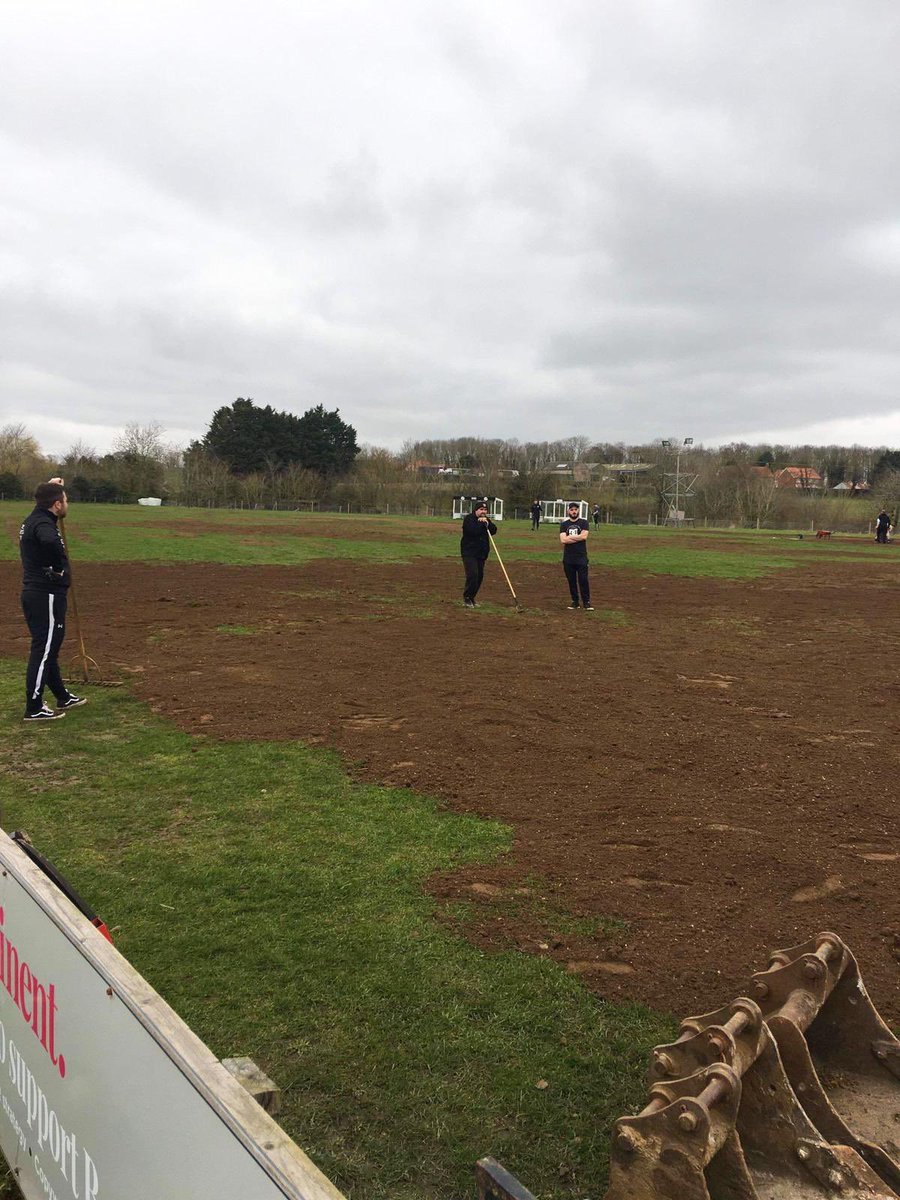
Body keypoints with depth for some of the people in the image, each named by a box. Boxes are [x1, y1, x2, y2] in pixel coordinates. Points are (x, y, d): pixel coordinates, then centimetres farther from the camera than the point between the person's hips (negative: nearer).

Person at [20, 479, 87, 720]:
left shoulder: (32, 520, 12)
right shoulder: (43, 524, -19)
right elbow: (51, 542, -44)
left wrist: (51, 487, 31)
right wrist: (58, 569, -28)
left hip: (33, 594, 11)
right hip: (47, 597, -11)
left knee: (48, 648, 19)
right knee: (43, 650, -4)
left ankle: (63, 697, 33)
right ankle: (34, 708, 3)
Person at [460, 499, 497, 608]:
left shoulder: (486, 520, 14)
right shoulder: (468, 518, -8)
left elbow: (494, 530, 1)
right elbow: (473, 531, -24)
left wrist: (487, 523, -13)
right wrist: (481, 523, -13)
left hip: (482, 553, 7)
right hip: (469, 552, -7)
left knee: (479, 575, 7)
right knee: (472, 574, -17)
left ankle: (471, 597, 18)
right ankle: (467, 597, -5)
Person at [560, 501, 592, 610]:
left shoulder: (583, 522, 4)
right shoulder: (564, 524, 7)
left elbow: (584, 536, -13)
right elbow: (563, 540, -7)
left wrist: (569, 537, -7)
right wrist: (578, 538, -10)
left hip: (581, 557, -2)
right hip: (568, 558, 2)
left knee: (583, 580, -4)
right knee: (571, 580, 7)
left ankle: (586, 602, 1)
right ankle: (575, 601, 17)